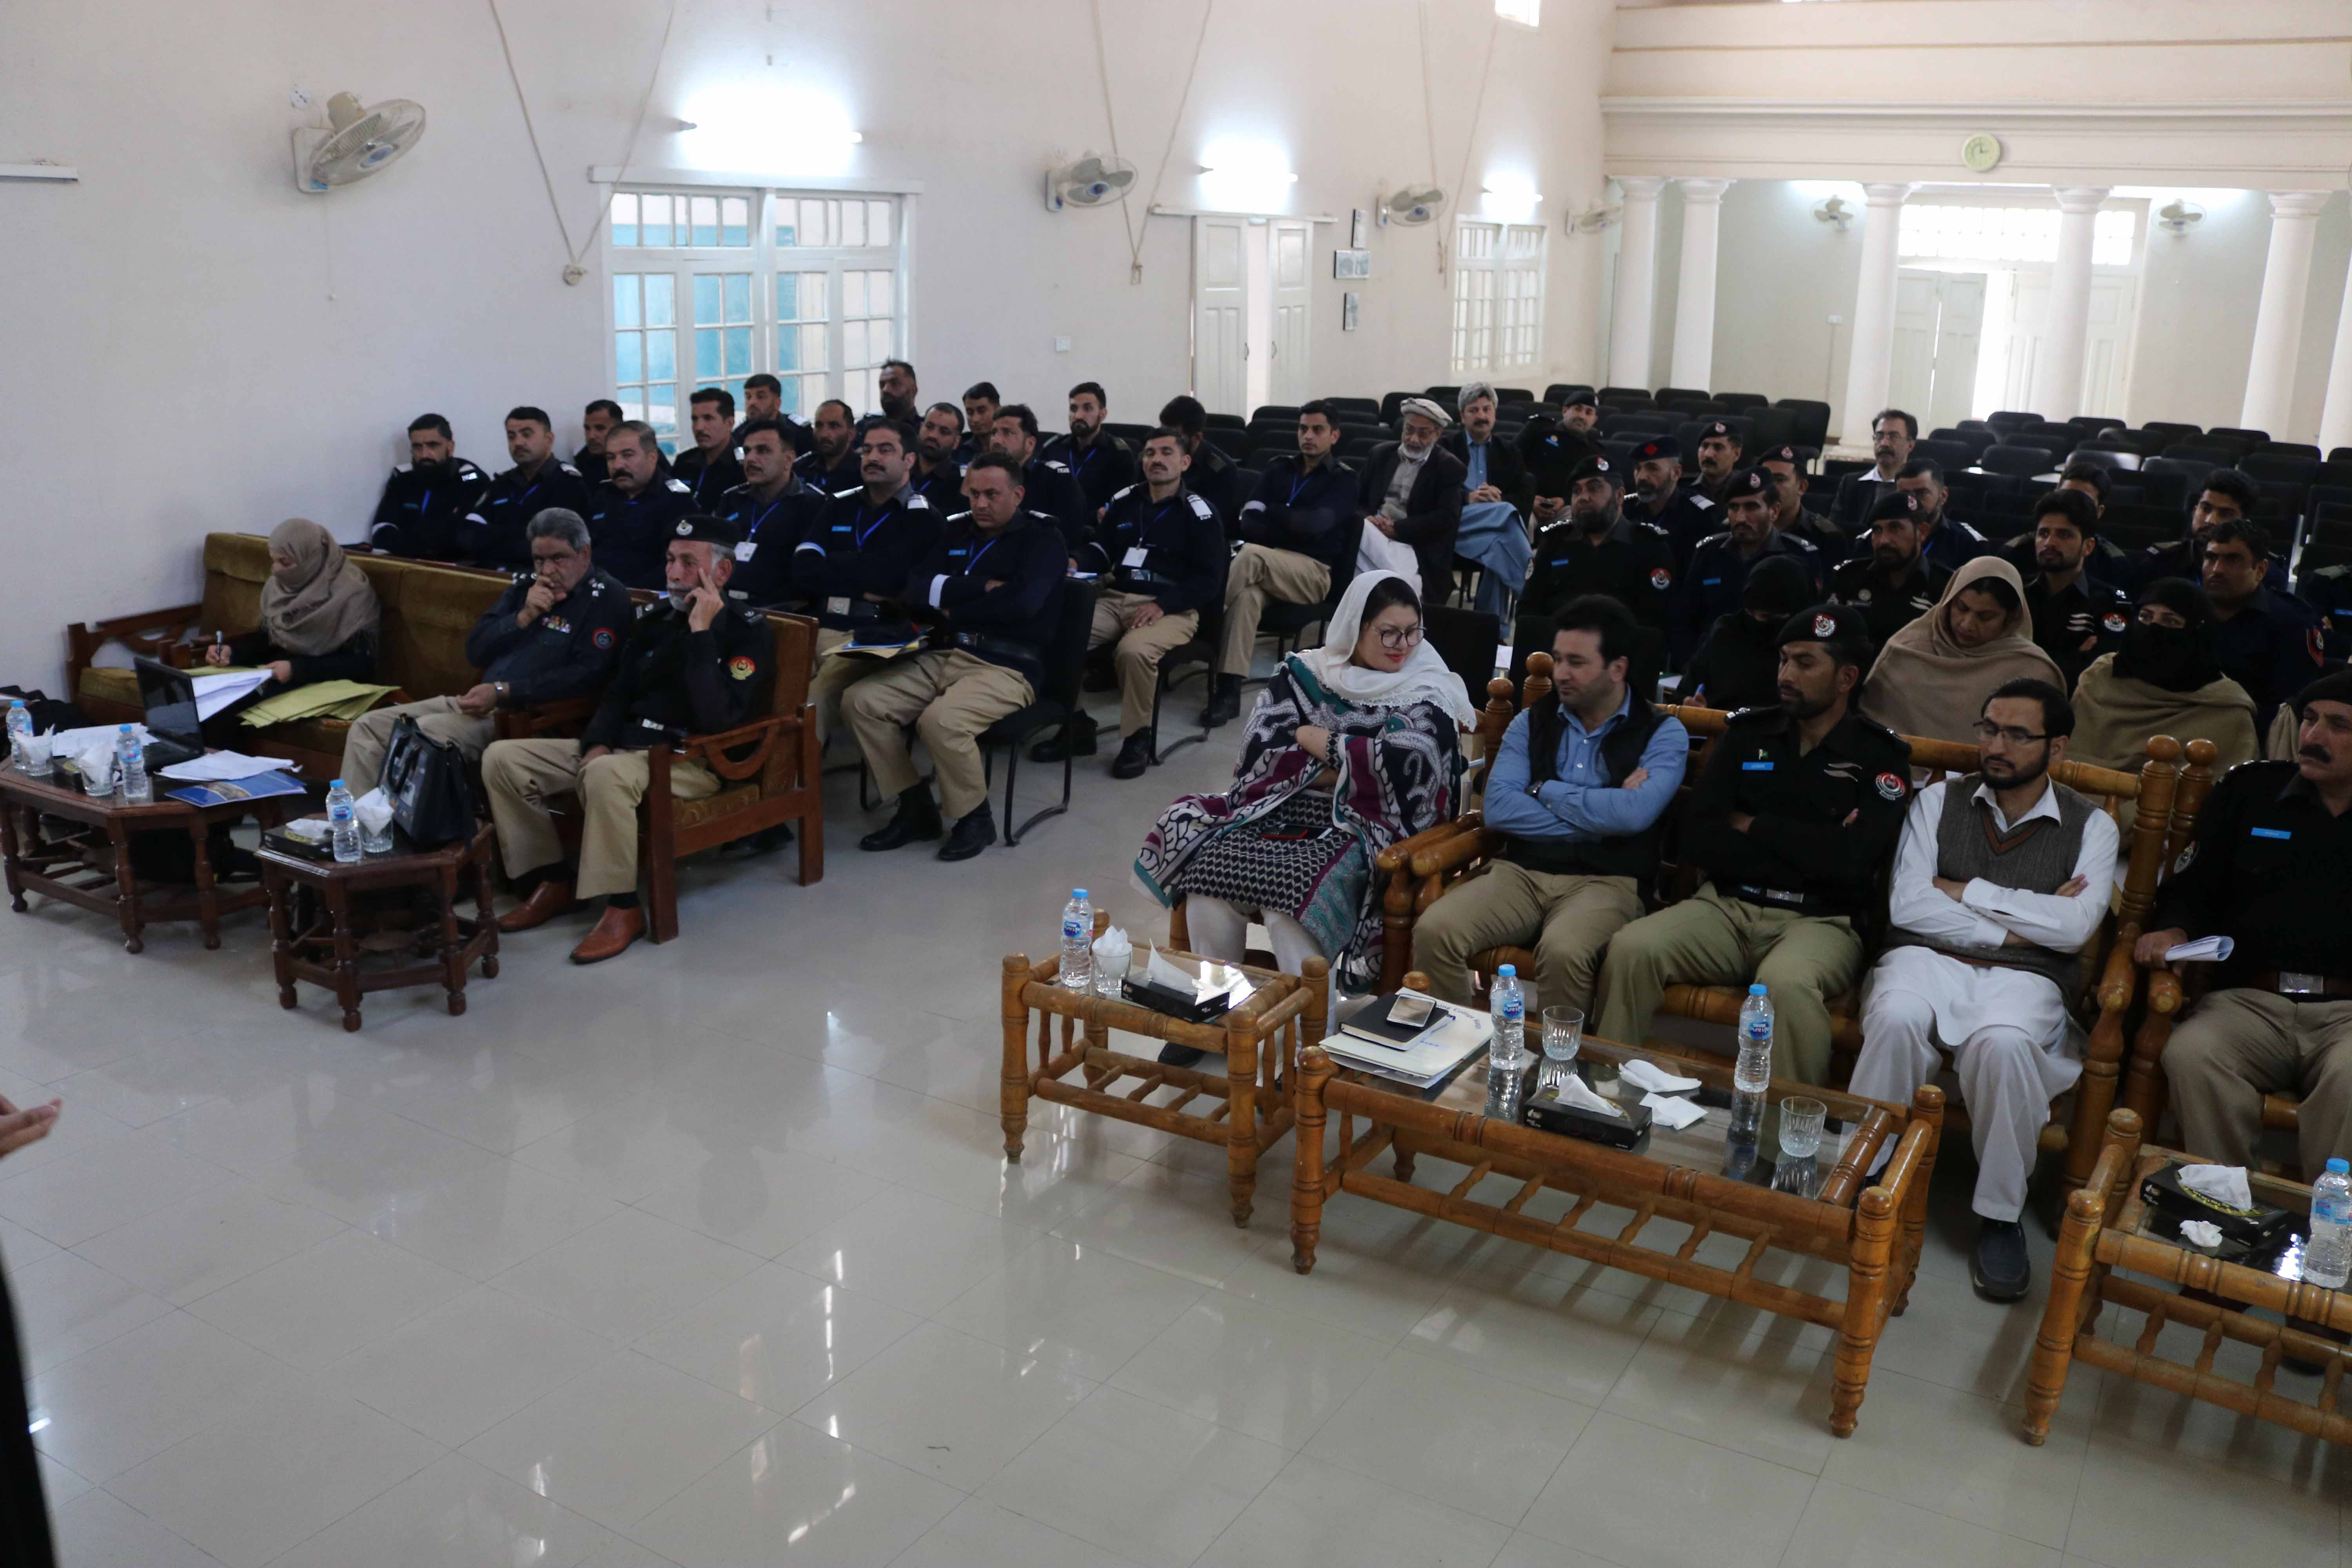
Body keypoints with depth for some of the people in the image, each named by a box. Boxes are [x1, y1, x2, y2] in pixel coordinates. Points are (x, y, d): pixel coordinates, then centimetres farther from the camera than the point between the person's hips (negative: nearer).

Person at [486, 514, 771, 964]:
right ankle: (551, 879, 4)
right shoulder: (654, 622, 14)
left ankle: (622, 907, -26)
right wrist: (597, 743, -3)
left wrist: (701, 635, -22)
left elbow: (718, 717, -22)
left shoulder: (748, 633, -7)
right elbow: (617, 695, 18)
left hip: (694, 759, -8)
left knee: (606, 775, -40)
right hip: (623, 746, 8)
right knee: (502, 757, -3)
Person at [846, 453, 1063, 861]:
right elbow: (915, 588, 3)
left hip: (1008, 665, -7)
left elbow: (1022, 603, -19)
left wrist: (953, 610, -6)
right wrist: (981, 588, -11)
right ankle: (916, 809, -1)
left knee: (940, 720, -34)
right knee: (860, 702, -12)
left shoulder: (1043, 538, -1)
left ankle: (975, 819, -9)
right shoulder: (957, 530, 16)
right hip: (943, 655, 7)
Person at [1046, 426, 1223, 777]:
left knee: (1134, 651, -37)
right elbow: (1100, 547, 13)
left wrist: (1162, 605, -18)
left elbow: (1209, 581, -5)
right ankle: (1074, 724, -5)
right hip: (1114, 599, 5)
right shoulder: (1124, 501, 17)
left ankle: (1137, 738, -16)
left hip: (1171, 609, -5)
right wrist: (1075, 562, -12)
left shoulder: (1199, 514, 2)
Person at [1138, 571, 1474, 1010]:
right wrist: (1350, 768, -9)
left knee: (1288, 893, -33)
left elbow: (1399, 764, -14)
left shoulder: (1428, 694, 3)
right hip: (1282, 811, 4)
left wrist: (1313, 739, -4)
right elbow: (1260, 747, 0)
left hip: (1361, 829, -3)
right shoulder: (1304, 674, 11)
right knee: (1208, 871, -24)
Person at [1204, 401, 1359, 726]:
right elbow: (1249, 522, 4)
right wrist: (1290, 528, -14)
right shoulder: (1278, 469, 19)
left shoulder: (1343, 479, 7)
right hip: (1267, 566, 3)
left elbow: (1315, 524, -12)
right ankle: (1229, 690, -43)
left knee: (1250, 555, -35)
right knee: (1248, 594, -36)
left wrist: (1267, 510, -5)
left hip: (1313, 573, -3)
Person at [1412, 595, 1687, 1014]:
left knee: (1562, 953, -37)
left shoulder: (1662, 733, 3)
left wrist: (1546, 791, -4)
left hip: (1606, 881, -3)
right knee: (1433, 931, -24)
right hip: (1520, 871, 3)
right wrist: (1597, 817, -8)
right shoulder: (1532, 723, 12)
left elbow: (1635, 814, -16)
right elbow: (1498, 808, -3)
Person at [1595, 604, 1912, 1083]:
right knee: (1630, 949, -24)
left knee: (1787, 984, -37)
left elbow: (1851, 862, -13)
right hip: (1726, 905, 3)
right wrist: (1807, 850, -6)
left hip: (1820, 921, -3)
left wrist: (1754, 828, -2)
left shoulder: (1880, 755, 3)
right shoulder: (1748, 733, 12)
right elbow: (1698, 840, 1)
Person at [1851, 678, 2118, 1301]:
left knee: (2003, 1042, -37)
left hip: (2024, 977, -1)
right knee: (1896, 1019, -36)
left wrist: (1968, 891, -3)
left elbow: (2076, 926, -6)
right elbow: (1908, 906, 1)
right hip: (1928, 957, 1)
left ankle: (1999, 1215, -18)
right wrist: (2017, 925, -4)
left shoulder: (2091, 825, 12)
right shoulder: (1939, 800, 14)